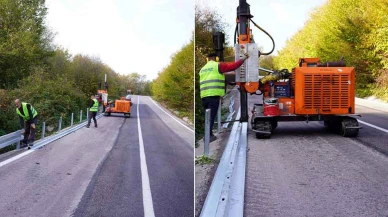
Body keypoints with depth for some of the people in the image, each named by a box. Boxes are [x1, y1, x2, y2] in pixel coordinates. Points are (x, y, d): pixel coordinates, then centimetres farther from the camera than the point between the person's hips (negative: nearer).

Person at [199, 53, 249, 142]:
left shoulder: (202, 69, 23)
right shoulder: (218, 65, 2)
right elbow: (233, 66, 0)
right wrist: (244, 59, 9)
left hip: (204, 96, 6)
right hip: (214, 95, -6)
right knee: (211, 117, -7)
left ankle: (209, 134, 20)